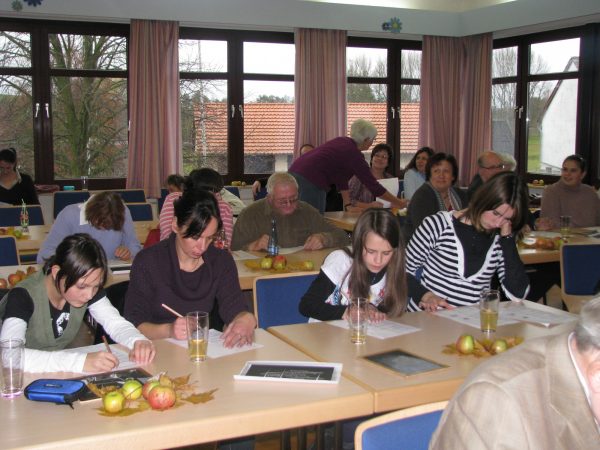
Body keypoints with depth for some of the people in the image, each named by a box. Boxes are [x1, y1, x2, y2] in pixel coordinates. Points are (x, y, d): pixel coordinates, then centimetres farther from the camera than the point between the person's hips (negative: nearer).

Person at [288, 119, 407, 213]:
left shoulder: (342, 142, 16)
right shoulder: (354, 154, -8)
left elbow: (341, 177, 17)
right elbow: (373, 185, -3)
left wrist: (348, 205, 16)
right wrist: (398, 202, 7)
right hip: (310, 182, -9)